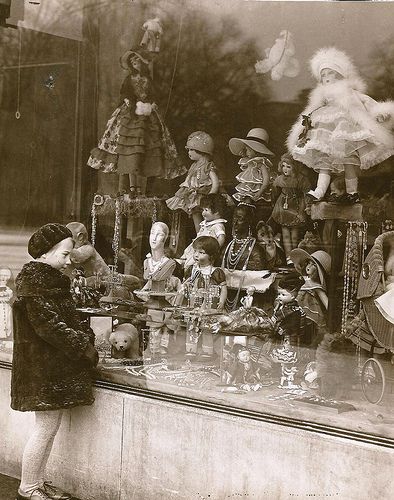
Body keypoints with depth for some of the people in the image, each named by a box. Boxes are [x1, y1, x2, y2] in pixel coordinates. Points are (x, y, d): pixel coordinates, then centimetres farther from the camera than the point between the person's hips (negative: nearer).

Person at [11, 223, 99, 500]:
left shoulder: (53, 278, 13)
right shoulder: (33, 281, -17)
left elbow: (67, 317, 16)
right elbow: (48, 325, -23)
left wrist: (86, 337, -2)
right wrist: (84, 346, -17)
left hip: (57, 364, 10)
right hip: (43, 364, -9)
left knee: (51, 425, 14)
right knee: (46, 427, -3)